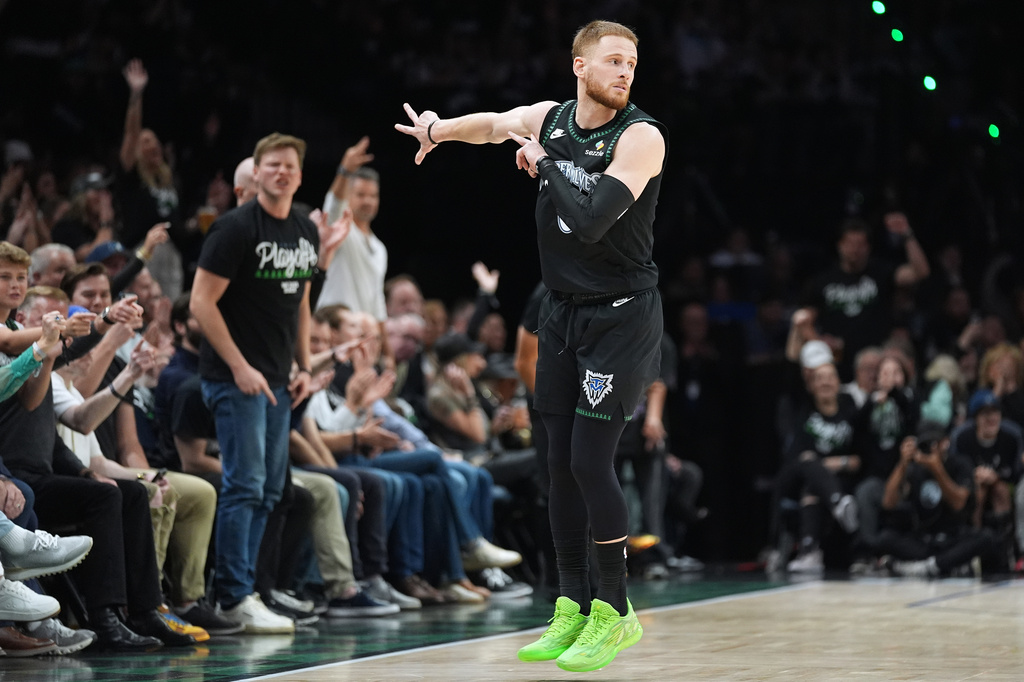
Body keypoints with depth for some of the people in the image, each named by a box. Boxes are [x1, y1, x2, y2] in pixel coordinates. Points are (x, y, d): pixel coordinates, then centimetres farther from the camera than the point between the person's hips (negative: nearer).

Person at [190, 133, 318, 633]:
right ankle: (236, 597, -8)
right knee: (244, 484, -11)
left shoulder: (306, 232, 12)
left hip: (277, 380, 8)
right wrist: (239, 367, -18)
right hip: (235, 376, -8)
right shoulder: (236, 228, -11)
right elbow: (202, 302, -14)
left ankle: (238, 590, 14)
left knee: (268, 490, 8)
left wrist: (304, 367, 12)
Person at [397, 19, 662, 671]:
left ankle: (616, 613, 1)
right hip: (563, 311, 6)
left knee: (591, 460, -10)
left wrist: (543, 164, -17)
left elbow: (589, 221, -29)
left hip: (622, 316, -6)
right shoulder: (550, 117, 2)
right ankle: (573, 609, 15)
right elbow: (492, 124, 25)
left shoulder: (642, 135, -18)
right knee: (561, 461, 6)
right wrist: (438, 128, 12)